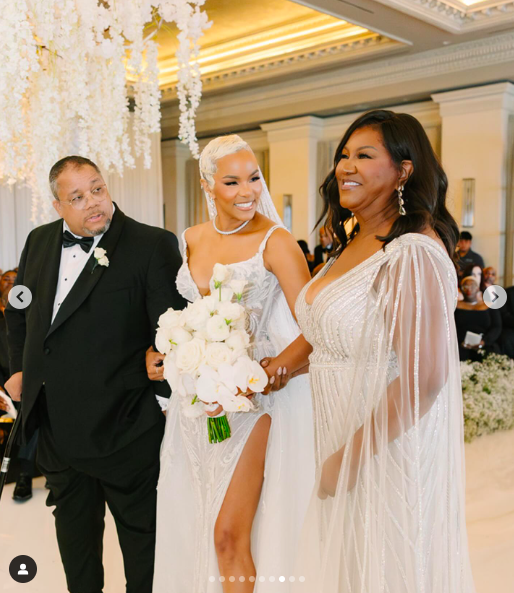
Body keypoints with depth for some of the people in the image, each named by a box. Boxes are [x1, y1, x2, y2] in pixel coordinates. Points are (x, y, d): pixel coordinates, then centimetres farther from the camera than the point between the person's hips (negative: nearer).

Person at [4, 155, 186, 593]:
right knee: (72, 524, 25)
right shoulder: (40, 241, 5)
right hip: (57, 422, 6)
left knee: (138, 528, 14)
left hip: (123, 426, -6)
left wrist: (169, 396, -20)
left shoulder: (153, 246, -14)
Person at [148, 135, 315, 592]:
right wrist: (163, 353, 3)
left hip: (250, 399, -6)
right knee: (190, 529, 17)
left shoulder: (276, 242, -11)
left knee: (229, 534, -3)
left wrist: (270, 371, -28)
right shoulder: (192, 240, 6)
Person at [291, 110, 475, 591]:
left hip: (388, 448, -8)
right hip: (341, 445, 8)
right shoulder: (353, 243, 7)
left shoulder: (412, 251, -20)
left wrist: (352, 455, -19)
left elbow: (426, 376, -25)